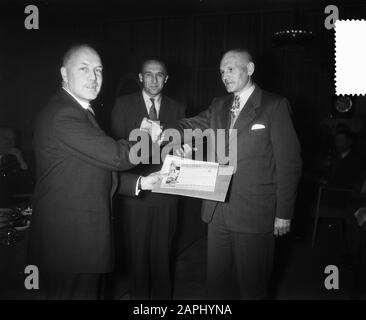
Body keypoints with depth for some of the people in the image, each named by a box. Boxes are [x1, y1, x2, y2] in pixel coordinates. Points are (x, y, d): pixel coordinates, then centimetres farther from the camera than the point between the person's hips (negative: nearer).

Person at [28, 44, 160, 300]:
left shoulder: (80, 112, 15)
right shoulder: (62, 116, -19)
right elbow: (118, 157, -23)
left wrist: (138, 183, 7)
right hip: (70, 241, -10)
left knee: (89, 291, 20)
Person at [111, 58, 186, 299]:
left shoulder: (177, 108, 10)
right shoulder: (123, 104, 4)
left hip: (166, 192, 2)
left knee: (163, 252, 9)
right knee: (137, 252, 8)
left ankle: (162, 295, 27)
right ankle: (138, 295, 27)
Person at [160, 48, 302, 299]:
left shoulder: (275, 105, -5)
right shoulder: (219, 106, 13)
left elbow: (289, 162, -7)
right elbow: (193, 125, 3)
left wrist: (284, 212, -9)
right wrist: (166, 131, -20)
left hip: (254, 213, -5)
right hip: (218, 210, 5)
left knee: (252, 284, 10)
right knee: (217, 280, 17)